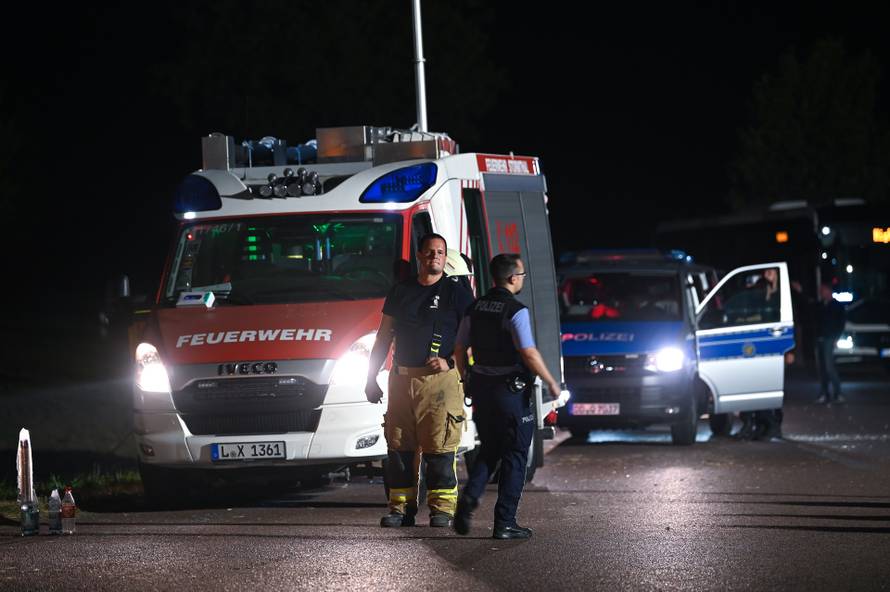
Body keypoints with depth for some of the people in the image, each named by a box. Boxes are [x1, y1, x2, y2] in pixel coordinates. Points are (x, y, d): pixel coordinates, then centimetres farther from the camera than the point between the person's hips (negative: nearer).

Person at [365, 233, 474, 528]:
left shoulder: (456, 293, 4)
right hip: (401, 379, 4)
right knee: (399, 447, 3)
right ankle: (401, 507, 9)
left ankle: (442, 508, -3)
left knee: (440, 447, -7)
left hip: (440, 380, -4)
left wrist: (450, 361, -13)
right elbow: (384, 336, 19)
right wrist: (371, 378, 15)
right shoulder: (401, 291, 16)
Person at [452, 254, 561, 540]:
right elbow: (528, 353, -19)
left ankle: (469, 499, -4)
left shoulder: (476, 308, 7)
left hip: (481, 388, 6)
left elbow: (459, 349, 11)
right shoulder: (516, 311, -14)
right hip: (511, 389, -6)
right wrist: (550, 382, -8)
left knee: (489, 451, 19)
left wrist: (467, 380, 24)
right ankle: (504, 522, 1)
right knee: (514, 457, 3)